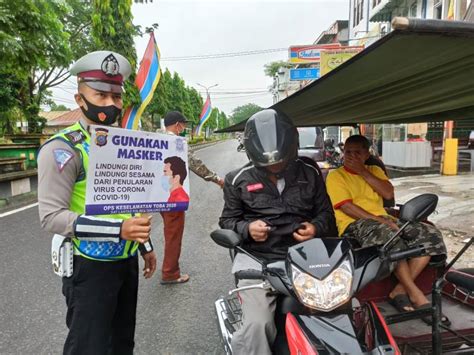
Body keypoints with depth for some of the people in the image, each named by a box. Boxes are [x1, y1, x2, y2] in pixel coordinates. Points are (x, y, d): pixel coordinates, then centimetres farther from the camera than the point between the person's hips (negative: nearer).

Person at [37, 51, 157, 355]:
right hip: (90, 266, -7)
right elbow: (51, 216, -21)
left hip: (127, 260, 7)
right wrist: (118, 229, -31)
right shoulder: (62, 148, -15)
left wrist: (145, 245, 16)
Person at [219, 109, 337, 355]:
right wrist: (247, 228, -10)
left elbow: (326, 213, 19)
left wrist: (316, 227, -4)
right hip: (256, 257, -2)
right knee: (257, 325, -24)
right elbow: (227, 221, 11)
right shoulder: (239, 180, 7)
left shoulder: (310, 174, 12)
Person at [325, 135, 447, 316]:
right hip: (354, 223, -6)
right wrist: (377, 219, -19)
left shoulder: (374, 170, 23)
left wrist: (363, 172, -1)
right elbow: (346, 207, -8)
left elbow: (388, 194, 5)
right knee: (390, 235, -38)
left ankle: (400, 290, -17)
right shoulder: (335, 176, 6)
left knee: (430, 234, -15)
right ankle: (415, 293, -23)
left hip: (383, 219, 6)